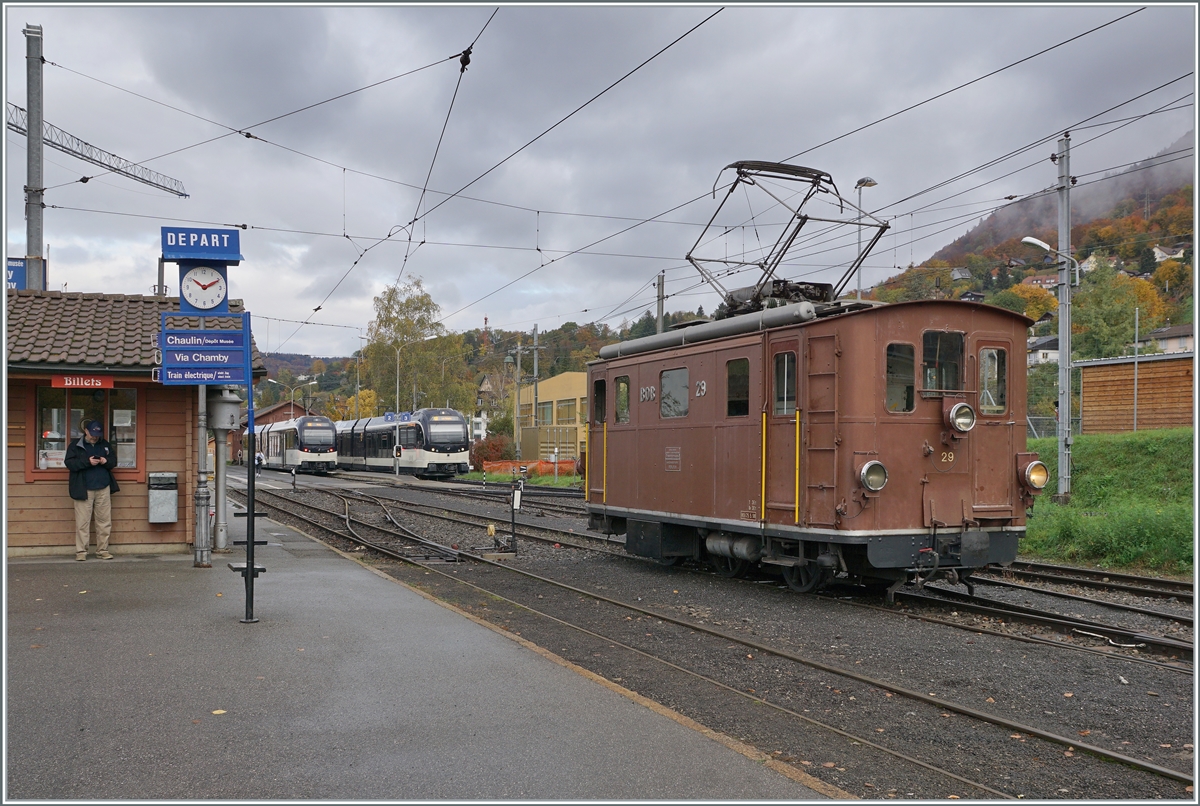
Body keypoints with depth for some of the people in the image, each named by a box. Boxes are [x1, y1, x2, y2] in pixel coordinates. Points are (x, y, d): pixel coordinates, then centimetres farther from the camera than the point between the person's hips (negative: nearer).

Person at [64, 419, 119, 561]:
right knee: (82, 522, -2)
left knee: (105, 522, 5)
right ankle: (81, 551, 5)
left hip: (103, 489, 4)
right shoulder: (75, 446, 1)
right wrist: (87, 462, -20)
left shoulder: (105, 444, 13)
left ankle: (102, 551, 12)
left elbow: (114, 461, 15)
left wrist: (106, 461, -8)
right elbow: (69, 463, -8)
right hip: (84, 490, -4)